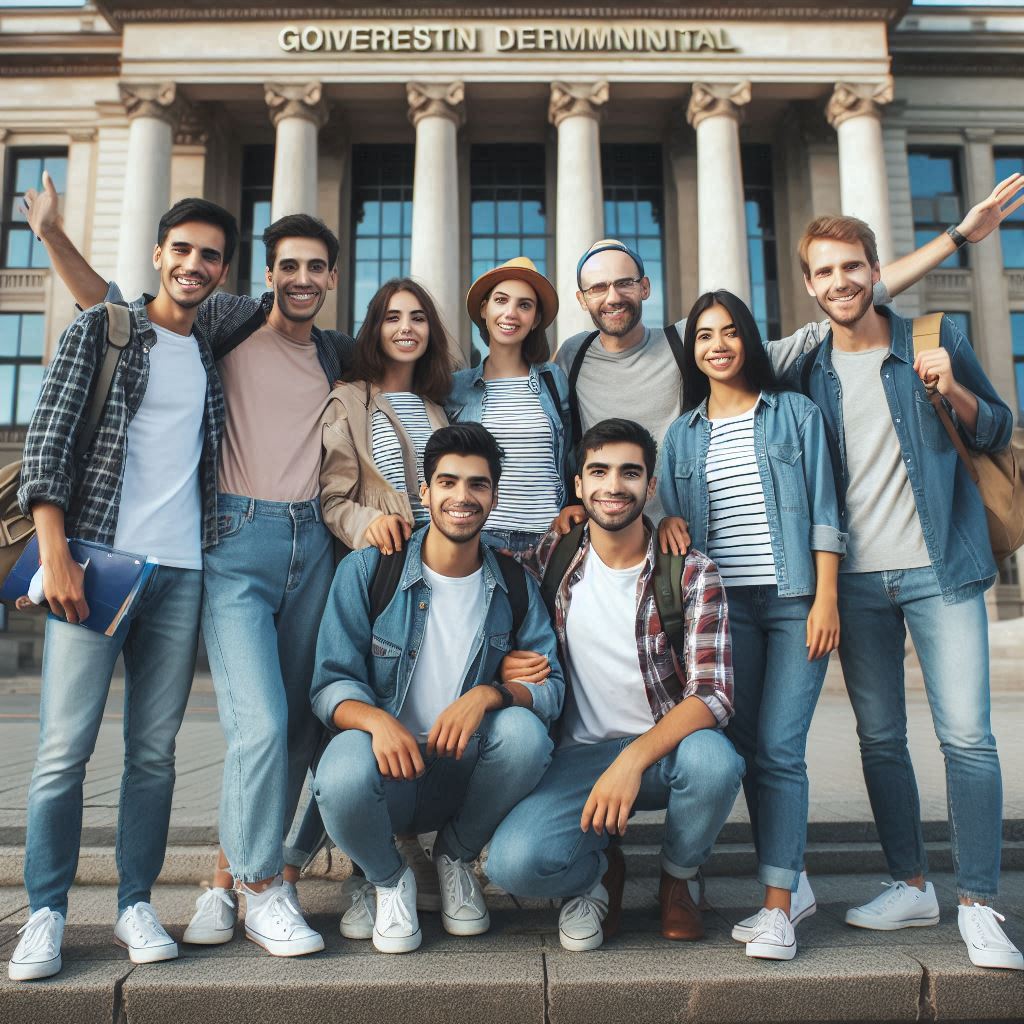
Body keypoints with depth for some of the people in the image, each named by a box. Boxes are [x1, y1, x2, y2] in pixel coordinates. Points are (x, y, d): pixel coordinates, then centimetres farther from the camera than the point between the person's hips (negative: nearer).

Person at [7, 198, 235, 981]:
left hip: (181, 572, 3)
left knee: (155, 751, 5)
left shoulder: (213, 356, 18)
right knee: (65, 747, -3)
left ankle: (136, 905, 16)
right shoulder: (102, 329, 6)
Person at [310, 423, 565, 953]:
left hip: (466, 776, 2)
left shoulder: (515, 586, 2)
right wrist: (376, 719, -30)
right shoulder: (366, 570, -4)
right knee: (344, 774, -35)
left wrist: (489, 694, -27)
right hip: (388, 770, -1)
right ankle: (390, 879, 3)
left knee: (524, 730, -28)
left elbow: (551, 686, -5)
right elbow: (332, 683, -7)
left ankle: (456, 856, 4)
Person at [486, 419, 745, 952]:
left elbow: (713, 693, -15)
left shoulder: (692, 573, -7)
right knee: (512, 863, -27)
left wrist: (633, 759, -30)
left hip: (668, 748, 0)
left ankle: (677, 879, 1)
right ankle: (601, 871, 11)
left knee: (713, 761, -35)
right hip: (581, 754, 0)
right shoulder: (553, 557, -1)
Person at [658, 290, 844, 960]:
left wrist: (826, 600, -8)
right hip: (726, 604, 3)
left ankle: (777, 906, -1)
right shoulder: (683, 434, 13)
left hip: (796, 601, -3)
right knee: (749, 747, 5)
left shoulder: (796, 413, 6)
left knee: (778, 747, -9)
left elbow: (824, 511, 0)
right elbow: (673, 519, 14)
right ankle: (793, 884, 21)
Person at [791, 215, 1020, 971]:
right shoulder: (806, 370, 8)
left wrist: (951, 390, -11)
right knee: (880, 739, 8)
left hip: (940, 569, -2)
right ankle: (912, 886, 23)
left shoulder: (937, 341, 4)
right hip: (856, 578, 2)